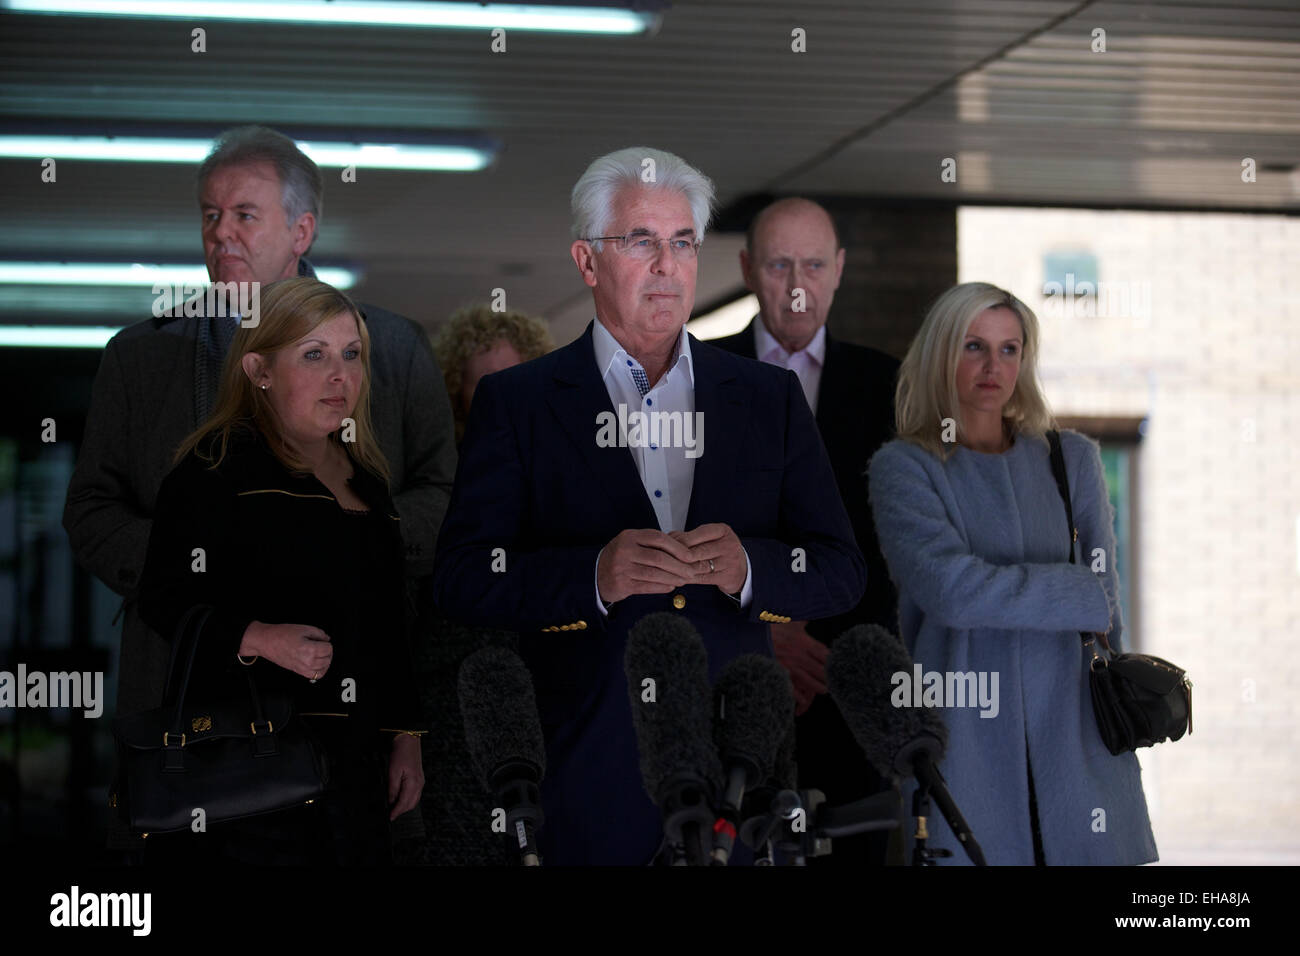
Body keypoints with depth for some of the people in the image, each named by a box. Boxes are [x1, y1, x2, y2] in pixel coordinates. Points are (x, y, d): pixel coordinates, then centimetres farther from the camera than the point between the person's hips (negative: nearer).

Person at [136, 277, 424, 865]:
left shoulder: (366, 480, 19)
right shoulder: (218, 465, -3)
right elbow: (162, 602, -9)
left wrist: (405, 738, 18)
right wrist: (259, 639, -23)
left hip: (354, 765, 7)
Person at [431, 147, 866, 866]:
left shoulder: (770, 398, 11)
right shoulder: (516, 402, 4)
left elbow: (843, 571, 7)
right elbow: (459, 578, -4)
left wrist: (749, 567, -15)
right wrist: (595, 575, -21)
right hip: (592, 776, -2)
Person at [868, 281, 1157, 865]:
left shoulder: (1073, 459, 14)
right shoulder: (903, 468, 3)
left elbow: (1105, 601, 11)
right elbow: (950, 588, -13)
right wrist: (1078, 593, -5)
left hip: (1074, 737, 3)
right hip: (964, 744, -3)